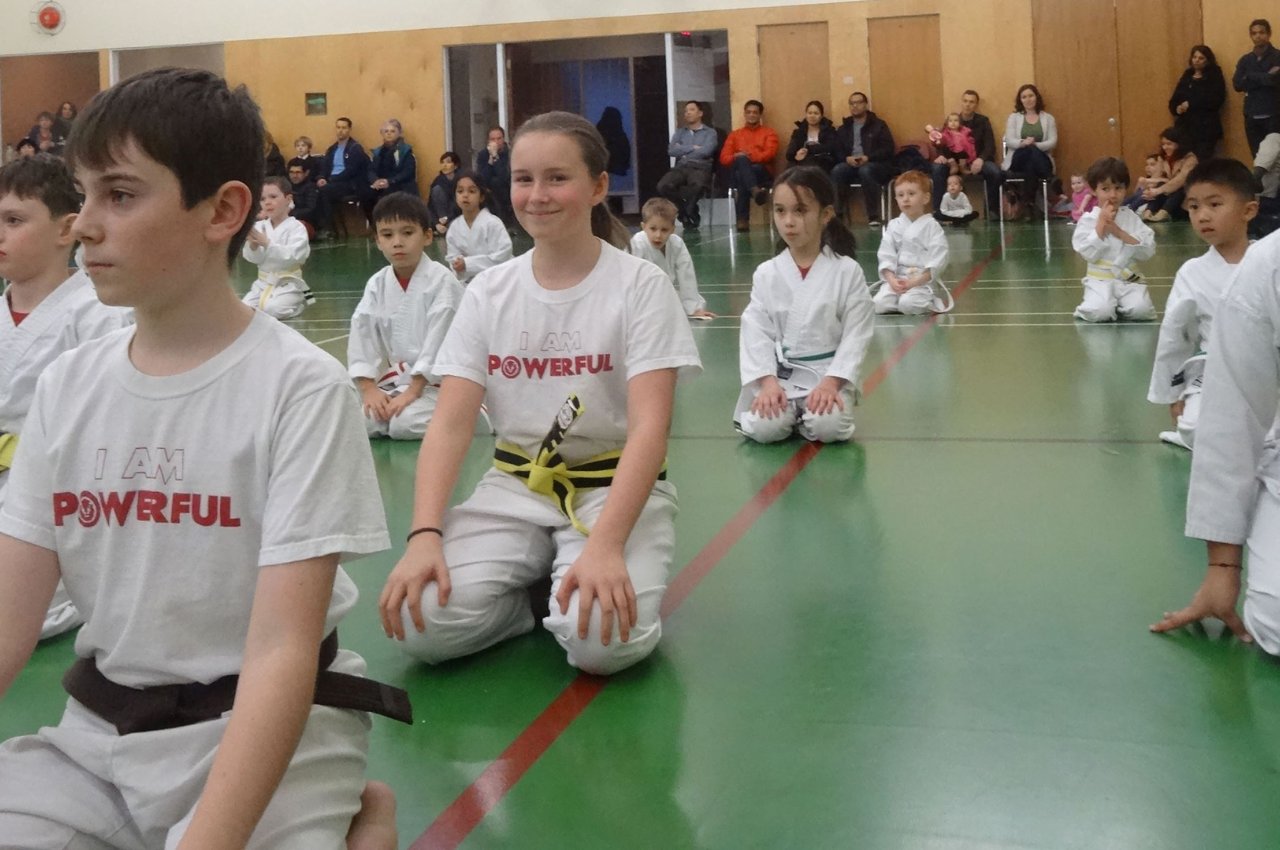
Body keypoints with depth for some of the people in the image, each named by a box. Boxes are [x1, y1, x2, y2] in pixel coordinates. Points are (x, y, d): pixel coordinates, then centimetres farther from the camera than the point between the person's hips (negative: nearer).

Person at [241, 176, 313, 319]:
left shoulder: (296, 227, -10)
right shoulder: (260, 226, 4)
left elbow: (291, 256, -24)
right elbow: (252, 258, -3)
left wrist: (266, 243, -33)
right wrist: (252, 243, -25)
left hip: (287, 284, -5)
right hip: (263, 283, 5)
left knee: (273, 310, -28)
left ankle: (299, 301, 3)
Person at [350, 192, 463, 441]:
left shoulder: (442, 282, -13)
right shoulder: (377, 284, 4)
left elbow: (439, 341, -16)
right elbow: (361, 334, -1)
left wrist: (414, 391, -19)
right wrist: (369, 388, -12)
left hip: (433, 381, -5)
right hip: (391, 380, 5)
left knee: (406, 424, -28)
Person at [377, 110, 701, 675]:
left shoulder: (641, 286, -9)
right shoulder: (488, 293, 2)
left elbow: (649, 428, -17)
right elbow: (450, 423, -4)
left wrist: (604, 545, -32)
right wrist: (424, 536, -21)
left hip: (616, 487, -3)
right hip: (515, 487, 3)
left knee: (603, 639, -31)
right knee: (423, 623, -21)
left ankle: (570, 588, 3)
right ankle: (538, 586, 6)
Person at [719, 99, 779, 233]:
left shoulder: (769, 132, 17)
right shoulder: (735, 134, 25)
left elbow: (770, 154, -2)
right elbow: (724, 158, 11)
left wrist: (749, 156, -16)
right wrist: (737, 157, -12)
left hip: (762, 172, -1)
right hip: (737, 173, 2)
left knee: (741, 177, -36)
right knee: (741, 160, -35)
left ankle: (742, 219, -42)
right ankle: (755, 191, -55)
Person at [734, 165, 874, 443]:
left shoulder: (847, 271, -5)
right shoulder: (766, 274, 0)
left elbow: (857, 334, -6)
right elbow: (756, 332, -3)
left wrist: (831, 382, -17)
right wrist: (768, 381, -16)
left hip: (829, 373, -1)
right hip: (778, 374, 1)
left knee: (828, 426, -27)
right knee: (764, 427, -23)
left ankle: (804, 415, 8)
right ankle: (790, 412, 11)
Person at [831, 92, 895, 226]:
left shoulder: (878, 125, 9)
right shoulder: (844, 128, 19)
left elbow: (888, 148, -2)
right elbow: (838, 150, 10)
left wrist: (868, 157, -17)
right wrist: (847, 158, -14)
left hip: (876, 164, -3)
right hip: (851, 164, 3)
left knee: (865, 171, -38)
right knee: (837, 171, -30)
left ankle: (873, 216, -34)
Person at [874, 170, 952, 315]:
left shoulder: (932, 227, -4)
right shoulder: (893, 226, 7)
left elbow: (937, 262, -10)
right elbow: (885, 256, 1)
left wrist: (915, 282, -19)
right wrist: (892, 280, -16)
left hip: (924, 281, -3)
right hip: (896, 279, 3)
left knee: (908, 304, -30)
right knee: (879, 304, -22)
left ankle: (935, 303, -2)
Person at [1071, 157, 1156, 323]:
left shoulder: (1131, 217, 6)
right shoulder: (1087, 219, -1)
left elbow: (1148, 251, -3)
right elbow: (1089, 254, -13)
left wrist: (1119, 232, -12)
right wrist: (1101, 224, -13)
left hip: (1129, 279, 2)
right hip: (1100, 279, -2)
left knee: (1141, 310, -24)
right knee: (1099, 313, -30)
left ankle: (1118, 306, 7)